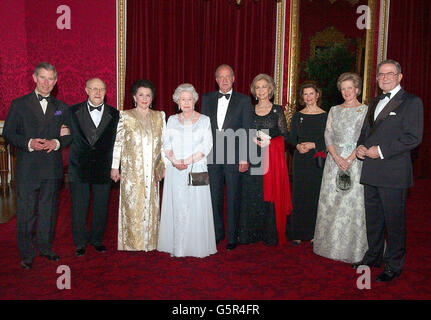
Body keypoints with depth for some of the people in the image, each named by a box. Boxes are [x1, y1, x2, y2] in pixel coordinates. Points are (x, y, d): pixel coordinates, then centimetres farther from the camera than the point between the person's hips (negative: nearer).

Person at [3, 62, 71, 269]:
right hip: (27, 168, -2)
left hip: (52, 168, 2)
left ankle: (45, 248, 27)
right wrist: (29, 143, -16)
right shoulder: (19, 104, 4)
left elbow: (69, 134, 10)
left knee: (48, 210, 12)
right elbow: (8, 133, 0)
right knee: (26, 212, 3)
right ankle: (27, 254, 16)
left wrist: (56, 143, -10)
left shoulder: (61, 107, 11)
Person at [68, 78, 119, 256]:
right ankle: (80, 243, 22)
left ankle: (97, 240, 28)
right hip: (79, 169, 0)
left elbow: (115, 142, 3)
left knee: (101, 208, 10)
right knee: (79, 208, 7)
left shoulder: (114, 114, 5)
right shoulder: (73, 111, 4)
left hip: (103, 169, 1)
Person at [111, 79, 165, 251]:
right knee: (132, 204, 0)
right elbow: (118, 142, 0)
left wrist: (163, 166, 7)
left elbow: (164, 142, 11)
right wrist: (115, 167, -3)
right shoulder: (125, 116, 2)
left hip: (152, 169, 3)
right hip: (132, 169, -2)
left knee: (151, 203, 6)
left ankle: (150, 241, 19)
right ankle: (132, 242, 13)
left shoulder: (159, 116, 10)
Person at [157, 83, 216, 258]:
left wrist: (188, 161, -14)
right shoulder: (172, 120, 12)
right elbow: (166, 144, 6)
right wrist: (175, 161, -12)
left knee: (196, 206, -2)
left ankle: (197, 246, 9)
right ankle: (176, 246, 12)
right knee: (176, 206, 2)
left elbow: (206, 146, -4)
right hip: (175, 171, 2)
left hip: (196, 169, -2)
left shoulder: (204, 120, 5)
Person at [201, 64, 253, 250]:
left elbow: (247, 130, -2)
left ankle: (232, 237, 17)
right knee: (214, 197, 11)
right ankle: (217, 233, 27)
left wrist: (244, 158, -9)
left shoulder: (243, 100, 2)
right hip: (212, 156, 3)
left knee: (233, 198, 5)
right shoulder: (207, 99, 10)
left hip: (234, 157, -2)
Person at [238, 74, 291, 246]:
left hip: (272, 159, -2)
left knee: (270, 195, 0)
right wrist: (253, 140, -7)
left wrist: (269, 142, -13)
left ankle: (270, 234, 13)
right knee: (251, 195, 3)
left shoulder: (277, 110, 4)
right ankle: (251, 233, 15)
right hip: (253, 159, 2)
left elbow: (284, 135, 1)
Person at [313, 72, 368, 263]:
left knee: (353, 202, -5)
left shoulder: (366, 110, 3)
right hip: (334, 160, 4)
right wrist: (337, 158, -10)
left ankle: (352, 248, 7)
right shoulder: (334, 110, 14)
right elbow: (328, 135, 5)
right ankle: (331, 243, 16)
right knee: (330, 201, 4)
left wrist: (349, 159, -17)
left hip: (356, 160, -3)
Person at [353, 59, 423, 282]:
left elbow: (414, 137, -13)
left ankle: (394, 265, 17)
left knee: (394, 221, 3)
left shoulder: (411, 102, -5)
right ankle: (373, 257, 32)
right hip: (371, 172, 7)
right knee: (373, 219, 17)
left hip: (393, 173, -7)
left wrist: (381, 151, -18)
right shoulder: (374, 103, 18)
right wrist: (360, 146, 2)